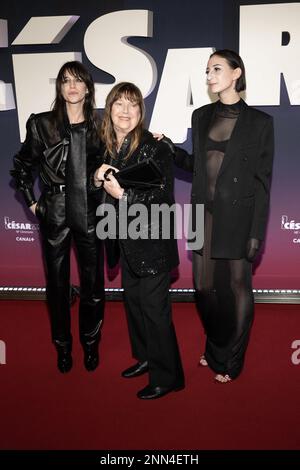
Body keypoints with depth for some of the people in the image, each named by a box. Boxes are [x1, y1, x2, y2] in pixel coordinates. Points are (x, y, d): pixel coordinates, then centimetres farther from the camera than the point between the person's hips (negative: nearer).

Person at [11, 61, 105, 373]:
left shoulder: (98, 126, 5)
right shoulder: (41, 124, 1)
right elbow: (21, 166, 9)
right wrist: (31, 201, 4)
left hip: (89, 213, 1)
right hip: (54, 213, -1)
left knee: (93, 283, 6)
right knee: (57, 283, 9)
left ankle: (91, 344, 27)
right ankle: (63, 346, 27)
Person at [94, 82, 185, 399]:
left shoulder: (155, 148, -15)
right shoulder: (107, 149, 6)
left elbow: (163, 198, -18)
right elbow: (102, 195, 11)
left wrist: (123, 194, -23)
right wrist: (98, 179, -9)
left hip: (152, 241, -7)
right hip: (127, 241, 7)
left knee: (154, 308, 1)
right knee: (133, 301, 18)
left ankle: (167, 376, 20)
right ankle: (146, 357, 39)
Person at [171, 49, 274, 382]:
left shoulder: (259, 122, -3)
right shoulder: (201, 116, 10)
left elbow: (262, 181, -5)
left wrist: (256, 233, -9)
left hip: (237, 216, -4)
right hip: (204, 213, 4)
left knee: (237, 286, 5)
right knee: (204, 286, 10)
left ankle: (230, 361, 25)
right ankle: (215, 349, 34)